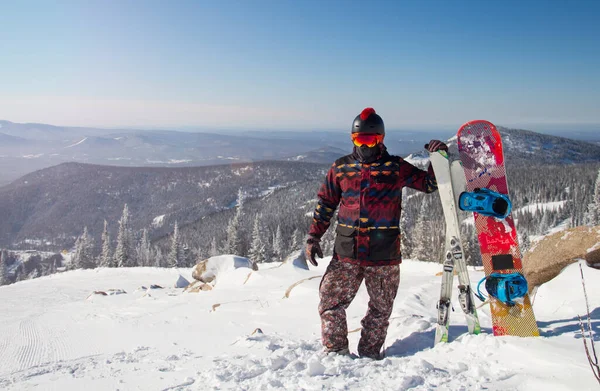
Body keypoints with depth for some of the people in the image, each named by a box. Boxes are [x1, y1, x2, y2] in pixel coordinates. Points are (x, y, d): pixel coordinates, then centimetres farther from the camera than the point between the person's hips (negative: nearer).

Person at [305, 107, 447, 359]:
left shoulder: (396, 168, 3)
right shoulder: (341, 168, 7)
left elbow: (429, 184, 7)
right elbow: (325, 203, 12)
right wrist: (313, 237, 6)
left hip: (384, 255, -1)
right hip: (346, 254, 1)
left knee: (380, 309, 9)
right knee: (330, 303, -1)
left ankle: (369, 354, 24)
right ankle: (335, 351, 13)